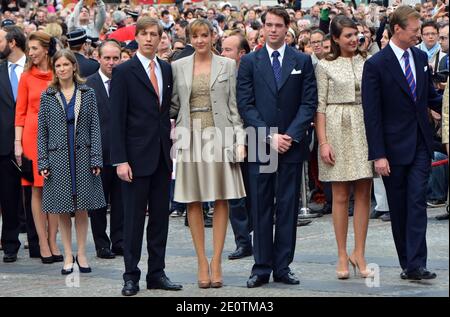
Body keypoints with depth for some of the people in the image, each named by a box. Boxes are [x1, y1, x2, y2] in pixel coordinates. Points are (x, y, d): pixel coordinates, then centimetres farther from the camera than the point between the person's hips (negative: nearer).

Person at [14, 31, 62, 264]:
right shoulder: (27, 77, 4)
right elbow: (20, 112, 3)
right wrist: (18, 143, -3)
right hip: (33, 135, 0)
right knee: (37, 190, 1)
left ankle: (52, 242, 10)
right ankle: (43, 244, 5)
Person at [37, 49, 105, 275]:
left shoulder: (87, 94, 4)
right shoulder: (47, 96, 4)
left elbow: (94, 127, 2)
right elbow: (42, 131, 4)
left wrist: (96, 159, -5)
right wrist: (42, 163, -3)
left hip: (82, 157, 0)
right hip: (58, 158, 0)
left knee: (82, 207, 4)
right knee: (63, 209, 4)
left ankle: (81, 253, 13)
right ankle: (68, 256, 11)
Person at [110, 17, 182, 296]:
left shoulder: (168, 70, 10)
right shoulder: (124, 71, -5)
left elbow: (169, 109, 13)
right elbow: (117, 118, -8)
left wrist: (172, 145, 4)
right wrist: (120, 160, -13)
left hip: (163, 155, 5)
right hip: (137, 155, -5)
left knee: (161, 216, 8)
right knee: (134, 218, 0)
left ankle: (157, 273, 15)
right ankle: (131, 276, 7)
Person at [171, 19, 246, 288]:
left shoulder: (227, 65, 5)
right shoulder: (178, 67, 9)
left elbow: (235, 106, 3)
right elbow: (173, 105, 12)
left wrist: (240, 140, -4)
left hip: (219, 136, -1)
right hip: (190, 137, 1)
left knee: (221, 200, 0)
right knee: (194, 202, 2)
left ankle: (216, 261, 6)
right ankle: (202, 263, 9)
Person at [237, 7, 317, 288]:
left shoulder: (302, 61, 7)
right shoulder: (250, 62, 5)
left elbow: (309, 103, 2)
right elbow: (245, 104, 0)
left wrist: (291, 135, -10)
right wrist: (270, 136, -10)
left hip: (292, 145, 0)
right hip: (260, 145, 0)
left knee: (288, 207, 2)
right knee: (261, 209, 2)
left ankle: (283, 267, 7)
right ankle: (262, 267, 6)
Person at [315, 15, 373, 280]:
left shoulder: (368, 62, 8)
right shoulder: (325, 66, 1)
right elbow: (320, 106, -1)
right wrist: (323, 142, -9)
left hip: (365, 129, 2)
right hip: (337, 130, -2)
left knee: (363, 194, 1)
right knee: (340, 196, 2)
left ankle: (359, 254, 8)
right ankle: (342, 256, 8)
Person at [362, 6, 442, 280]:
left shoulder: (421, 57, 8)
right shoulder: (376, 64, -9)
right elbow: (372, 113, -10)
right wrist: (378, 155, -14)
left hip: (421, 144, 4)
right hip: (394, 147, -3)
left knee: (417, 202, -7)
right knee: (399, 208, 6)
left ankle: (415, 265, -11)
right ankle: (407, 262, 16)